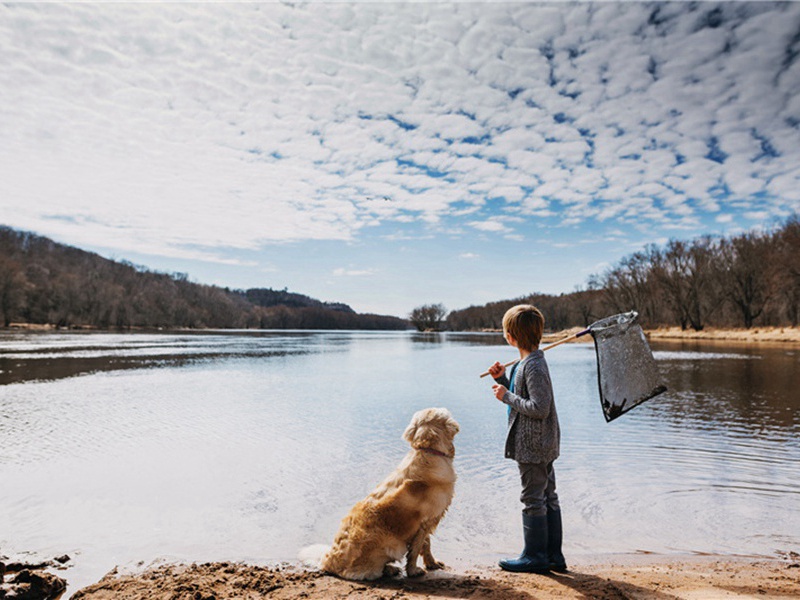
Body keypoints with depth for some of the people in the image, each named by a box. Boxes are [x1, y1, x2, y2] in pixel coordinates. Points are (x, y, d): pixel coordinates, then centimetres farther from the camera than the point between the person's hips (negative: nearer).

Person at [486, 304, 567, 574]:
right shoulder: (531, 361, 10)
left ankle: (535, 556, 16)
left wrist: (507, 396, -19)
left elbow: (539, 408, -27)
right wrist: (503, 379, 6)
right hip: (543, 445, 10)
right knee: (548, 498, 15)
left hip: (532, 445, -10)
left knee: (533, 500, 2)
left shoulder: (533, 366, -22)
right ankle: (553, 555, 26)